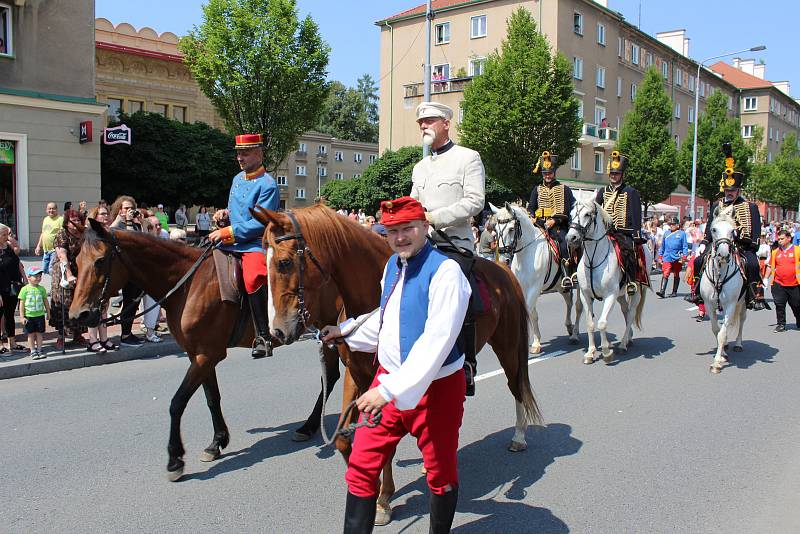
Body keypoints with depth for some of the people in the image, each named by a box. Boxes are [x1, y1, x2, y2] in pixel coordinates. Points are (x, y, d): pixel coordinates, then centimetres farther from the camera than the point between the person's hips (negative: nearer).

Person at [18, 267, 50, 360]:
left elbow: (45, 301, 11)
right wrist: (22, 317, -6)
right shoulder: (25, 289, -6)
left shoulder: (41, 289, 2)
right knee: (31, 334, 6)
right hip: (29, 316, -2)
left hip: (40, 315, 2)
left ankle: (39, 350, 17)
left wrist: (48, 313, 14)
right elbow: (22, 303, -4)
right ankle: (33, 352, 14)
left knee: (39, 333, 8)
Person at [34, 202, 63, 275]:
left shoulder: (60, 219, -10)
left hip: (55, 250, -8)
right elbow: (43, 233, 23)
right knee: (44, 270, 12)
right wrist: (39, 246, 21)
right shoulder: (45, 219, 15)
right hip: (46, 250, 8)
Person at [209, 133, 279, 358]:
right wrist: (223, 217, 5)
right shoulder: (237, 179, 16)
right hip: (231, 245, 9)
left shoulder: (268, 184, -8)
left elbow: (260, 224, -16)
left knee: (253, 279, -35)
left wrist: (227, 232, -16)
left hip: (256, 245, -9)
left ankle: (263, 337, -25)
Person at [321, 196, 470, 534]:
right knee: (361, 466, 8)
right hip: (388, 378, 7)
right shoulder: (392, 264, 5)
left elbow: (436, 341, -28)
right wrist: (345, 331, 20)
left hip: (435, 387, -6)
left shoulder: (445, 271, -21)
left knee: (440, 474, 14)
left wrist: (391, 390, -31)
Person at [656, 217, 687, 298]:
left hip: (677, 258, -2)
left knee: (676, 275, 10)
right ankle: (662, 291, -20)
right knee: (665, 274, -12)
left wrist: (684, 257, -9)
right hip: (667, 257, 2)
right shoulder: (666, 234, 12)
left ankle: (674, 292, 19)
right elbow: (662, 246, 17)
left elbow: (685, 246, -1)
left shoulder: (682, 233, 1)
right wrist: (660, 256, 14)